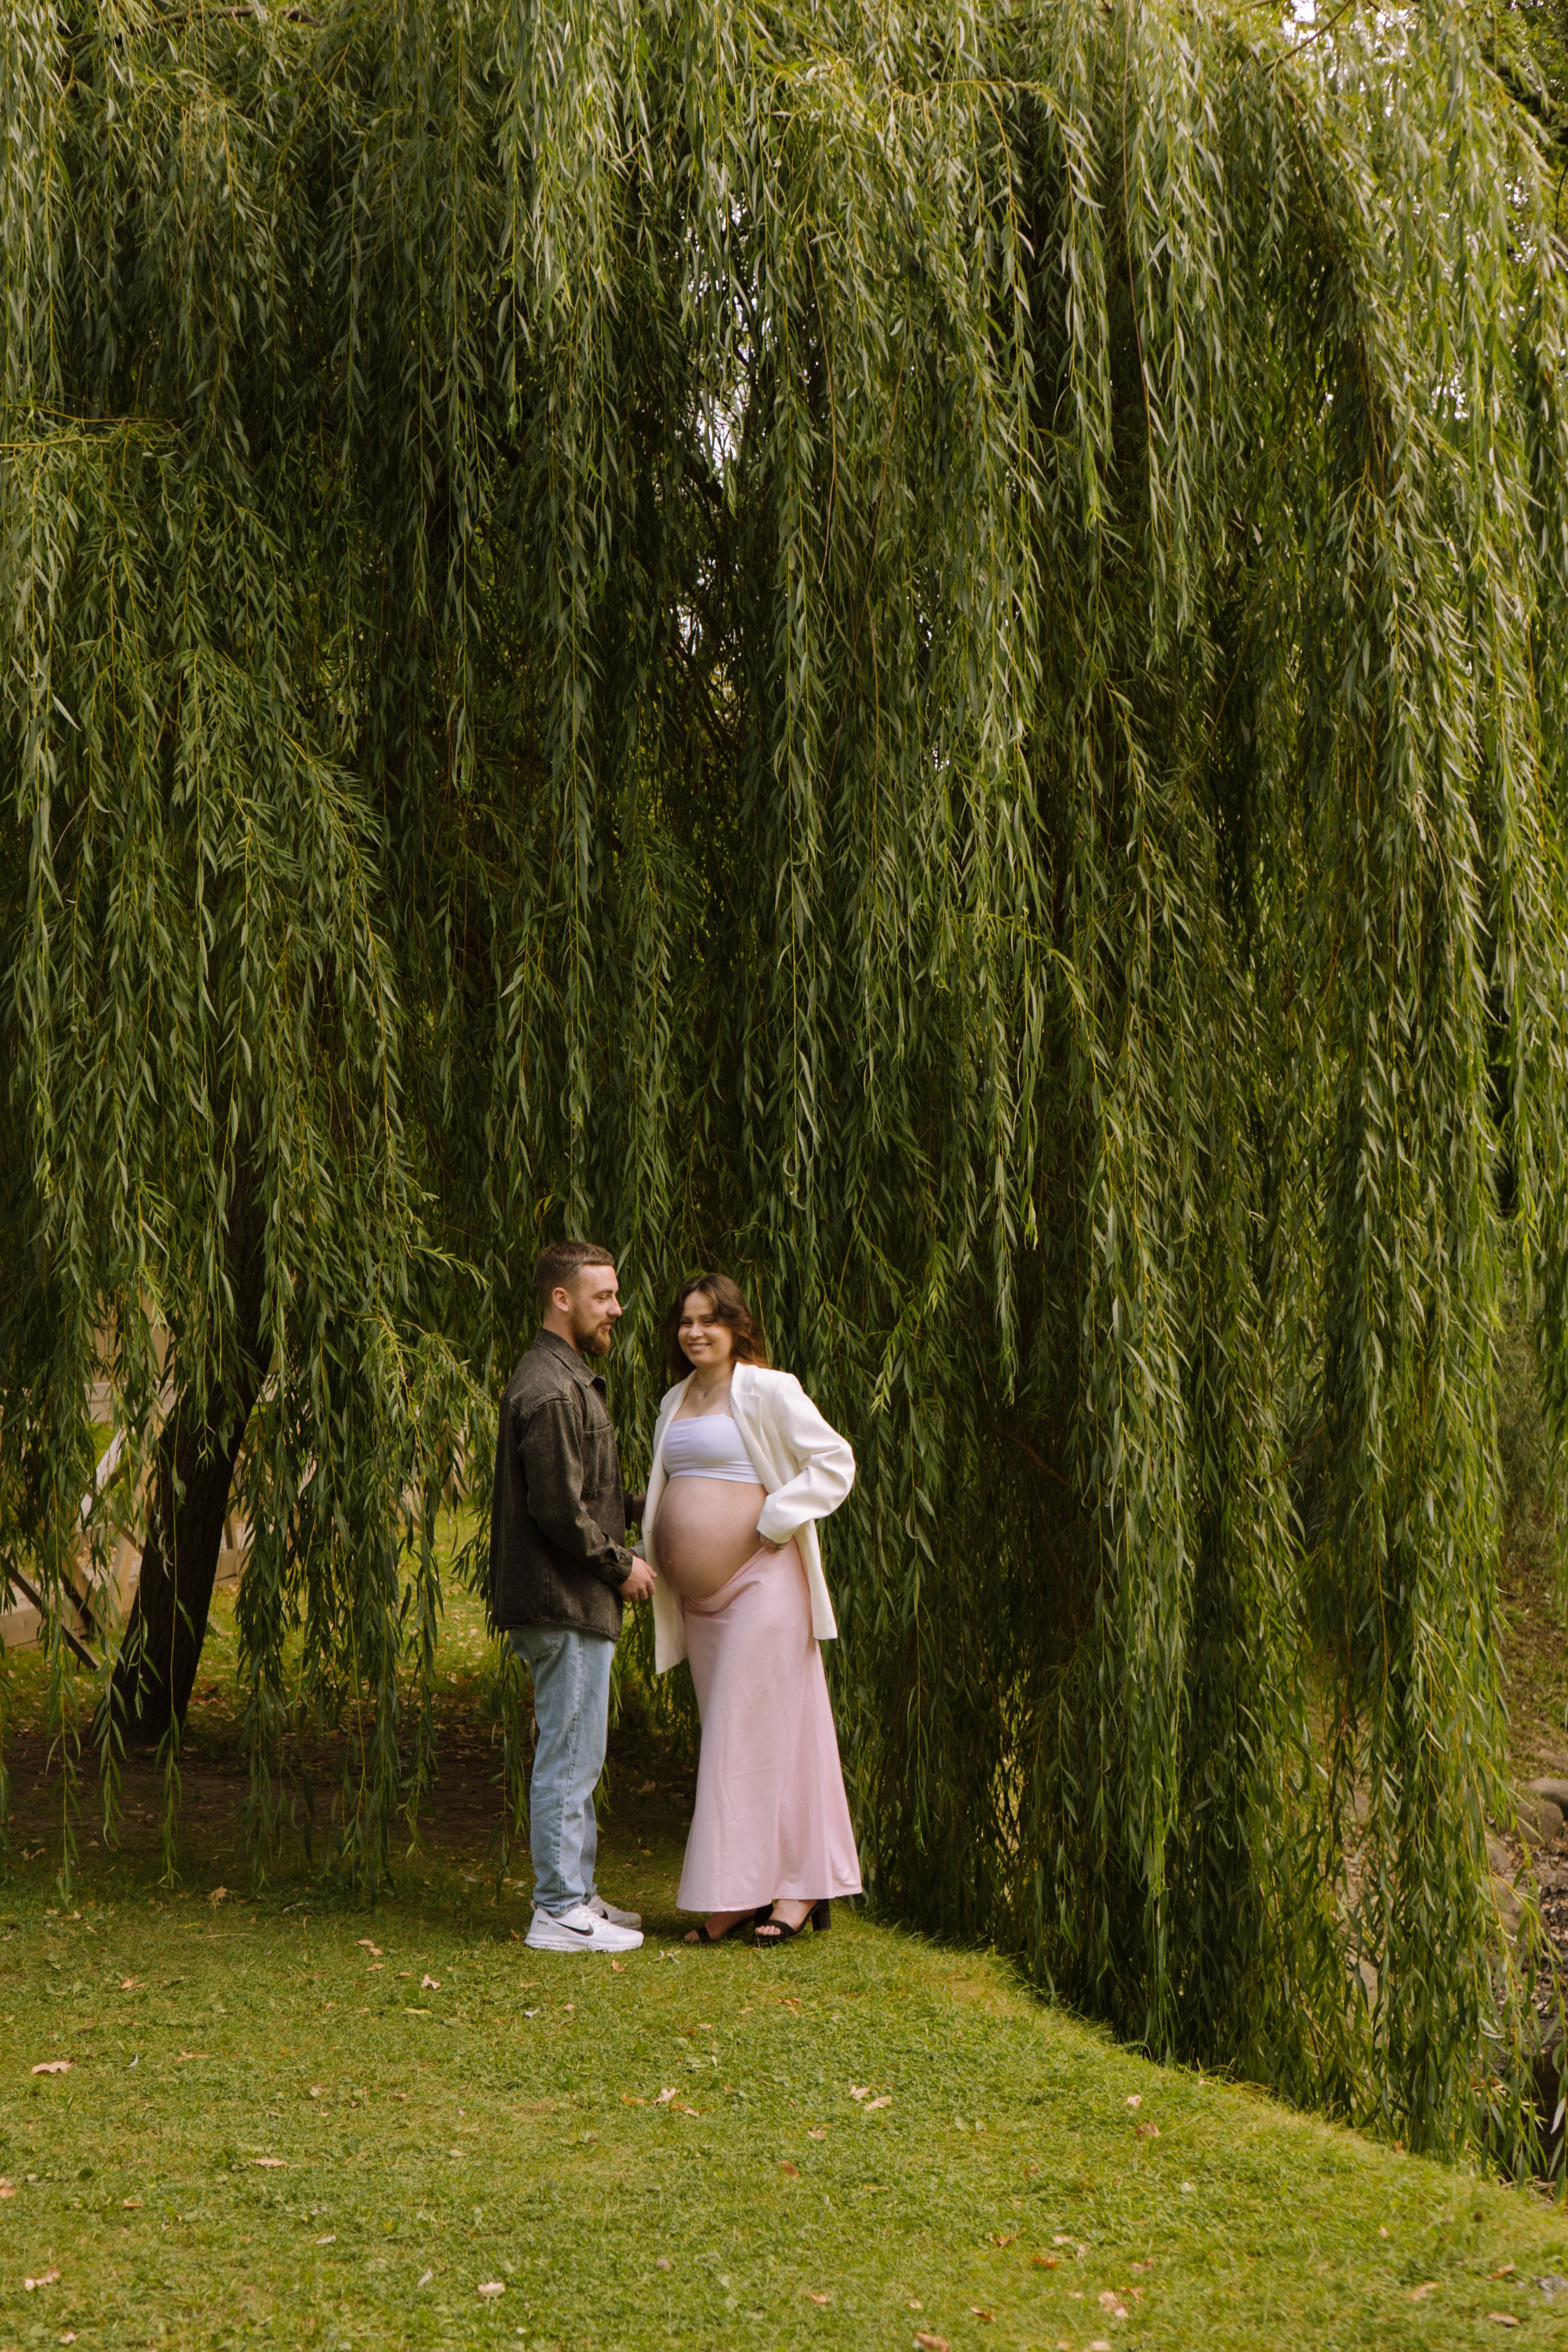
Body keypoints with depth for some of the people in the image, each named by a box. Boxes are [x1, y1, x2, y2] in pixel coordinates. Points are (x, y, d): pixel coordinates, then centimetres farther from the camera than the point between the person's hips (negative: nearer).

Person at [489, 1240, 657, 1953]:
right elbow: (558, 1511, -22)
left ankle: (576, 1895, 24)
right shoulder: (550, 1391, -18)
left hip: (575, 1604, 11)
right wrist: (621, 1565, -12)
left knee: (574, 1758, 16)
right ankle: (560, 1913, 1)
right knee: (569, 1757, -5)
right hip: (565, 1606, -11)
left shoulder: (569, 1379, 17)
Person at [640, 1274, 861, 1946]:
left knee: (755, 1730, -7)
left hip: (759, 1583, -8)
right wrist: (649, 1560, 12)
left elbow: (834, 1463, -10)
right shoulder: (675, 1404, 16)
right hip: (699, 1598, 8)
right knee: (729, 1737, 7)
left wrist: (771, 1524, -14)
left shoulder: (766, 1391, -7)